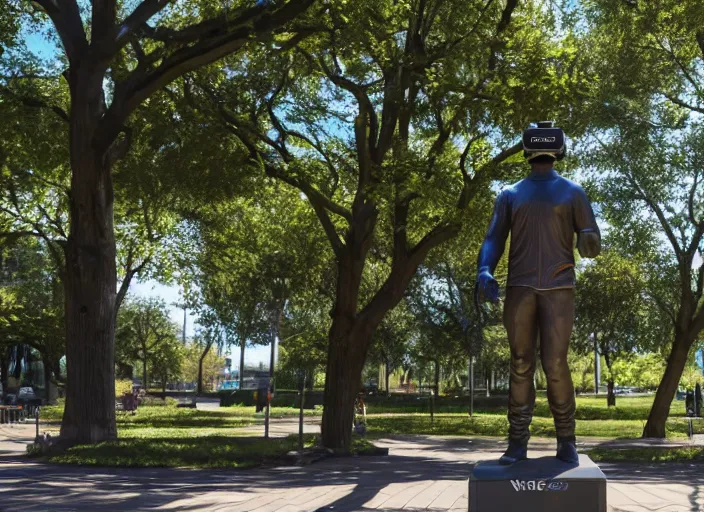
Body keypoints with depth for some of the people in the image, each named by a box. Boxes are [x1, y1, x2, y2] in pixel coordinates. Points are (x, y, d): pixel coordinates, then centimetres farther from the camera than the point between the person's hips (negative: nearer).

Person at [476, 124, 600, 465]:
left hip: (558, 287, -1)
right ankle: (517, 442, 4)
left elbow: (592, 240, 6)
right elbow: (494, 239, 7)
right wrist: (484, 271, -13)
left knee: (555, 365, -7)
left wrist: (589, 243, -20)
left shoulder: (572, 192, 12)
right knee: (521, 366, 1)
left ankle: (566, 440, 5)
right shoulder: (510, 194, 16)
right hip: (519, 287, 2)